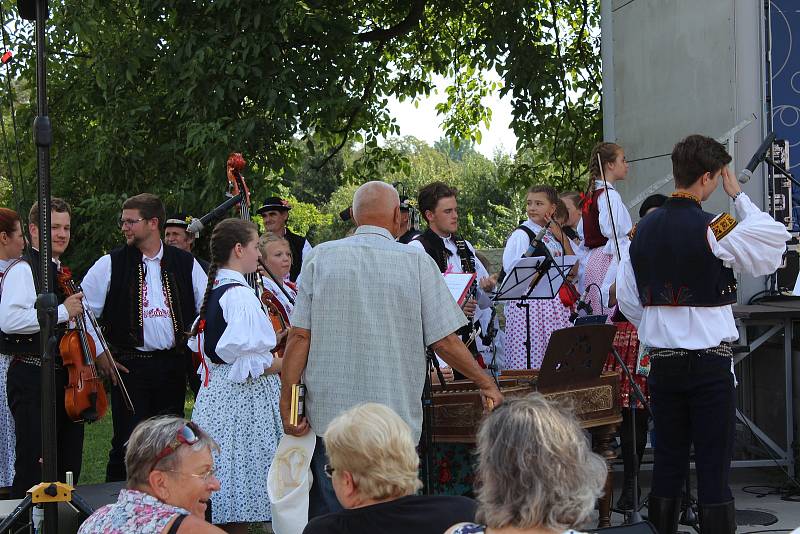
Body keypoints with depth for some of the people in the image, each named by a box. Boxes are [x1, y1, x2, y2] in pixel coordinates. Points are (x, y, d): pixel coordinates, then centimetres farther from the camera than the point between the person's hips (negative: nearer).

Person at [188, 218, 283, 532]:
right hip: (242, 400, -9)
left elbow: (199, 344, 19)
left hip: (216, 394, 9)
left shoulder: (214, 291, 12)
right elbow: (246, 362, -24)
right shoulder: (240, 295, -17)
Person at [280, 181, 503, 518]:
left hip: (329, 414, 1)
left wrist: (286, 404, 2)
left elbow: (300, 336, -4)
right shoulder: (417, 262, -4)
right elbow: (444, 341, -5)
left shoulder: (321, 258, -1)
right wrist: (486, 384, 9)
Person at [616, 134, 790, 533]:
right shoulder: (716, 229, -14)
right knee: (713, 467, 0)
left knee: (667, 463, 12)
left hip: (661, 361, 5)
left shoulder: (643, 229, 4)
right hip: (710, 361, -5)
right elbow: (776, 242, -2)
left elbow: (626, 298, 9)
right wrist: (739, 196, 3)